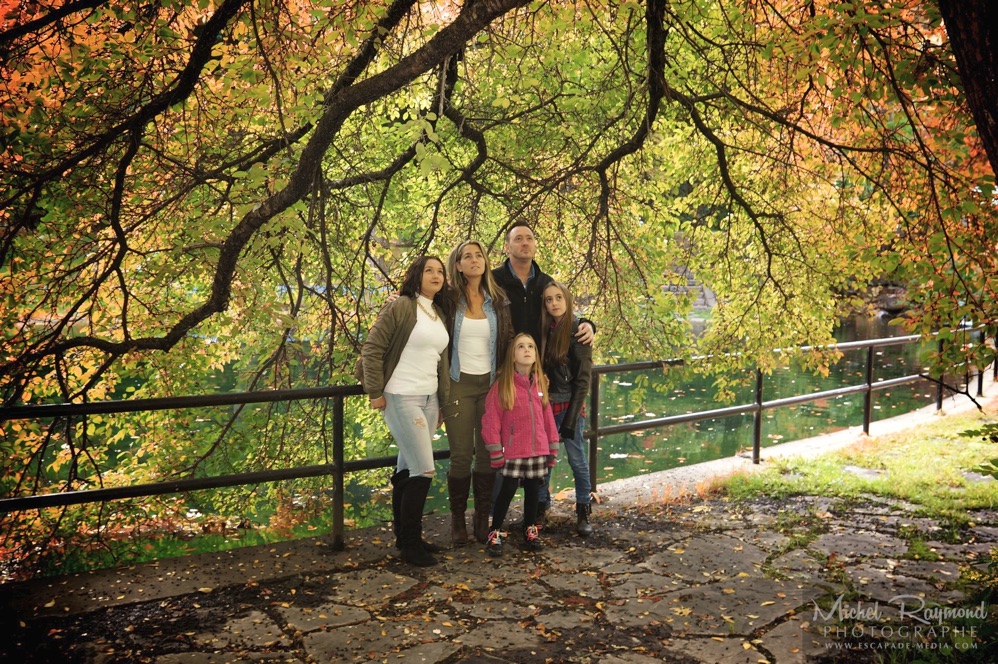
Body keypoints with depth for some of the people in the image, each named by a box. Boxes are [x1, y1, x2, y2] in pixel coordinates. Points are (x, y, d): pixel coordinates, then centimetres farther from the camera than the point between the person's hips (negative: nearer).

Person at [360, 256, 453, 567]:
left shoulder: (440, 315, 14)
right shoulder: (400, 307, -9)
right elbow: (372, 349, -10)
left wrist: (442, 402, 19)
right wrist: (375, 393, -11)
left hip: (429, 399, 7)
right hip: (401, 398, -7)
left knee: (407, 470, 12)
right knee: (423, 471, -8)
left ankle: (403, 536, 23)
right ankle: (410, 544, 4)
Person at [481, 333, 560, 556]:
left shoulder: (540, 383, 7)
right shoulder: (502, 385, -9)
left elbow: (548, 416, 10)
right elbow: (491, 420, -10)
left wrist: (552, 447, 10)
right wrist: (496, 452, -11)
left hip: (538, 450, 4)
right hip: (513, 452, -4)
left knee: (533, 490, 13)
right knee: (507, 490, -1)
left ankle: (530, 530, 28)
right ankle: (495, 533, 13)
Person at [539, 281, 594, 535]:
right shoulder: (544, 329, 5)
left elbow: (583, 378, -11)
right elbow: (539, 368, 11)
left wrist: (571, 417, -14)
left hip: (569, 404, -4)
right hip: (546, 403, 4)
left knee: (577, 459, 3)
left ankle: (583, 512, 15)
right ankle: (540, 508, 22)